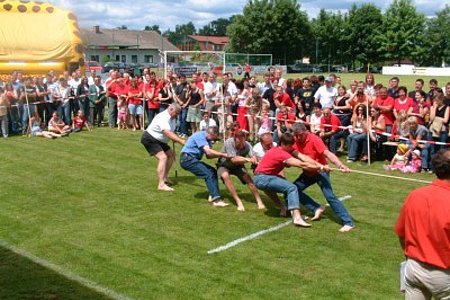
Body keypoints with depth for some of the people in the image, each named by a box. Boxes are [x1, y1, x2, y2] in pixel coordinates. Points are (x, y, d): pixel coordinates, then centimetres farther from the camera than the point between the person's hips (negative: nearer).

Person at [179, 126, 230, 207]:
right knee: (208, 174, -19)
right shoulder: (200, 136, -18)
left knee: (213, 171, 3)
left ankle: (212, 196, -2)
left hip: (193, 159, 10)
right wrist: (223, 155, -25)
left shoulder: (207, 139, 11)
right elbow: (208, 152, -28)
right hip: (187, 159, -10)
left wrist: (220, 155, -10)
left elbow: (209, 155, 6)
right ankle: (216, 199, -24)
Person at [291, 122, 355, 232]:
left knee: (330, 196, -18)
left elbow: (327, 153, -33)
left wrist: (340, 165, -47)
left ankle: (348, 223, -16)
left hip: (320, 171, -7)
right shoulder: (295, 141, -4)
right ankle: (317, 209, 8)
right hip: (307, 173, 7)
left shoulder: (314, 139, -22)